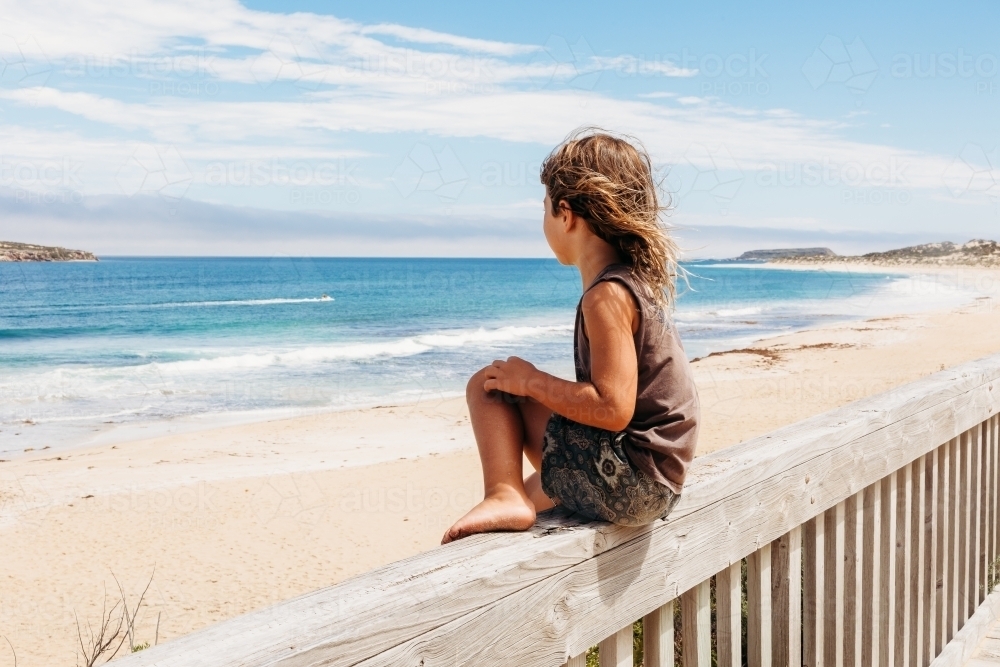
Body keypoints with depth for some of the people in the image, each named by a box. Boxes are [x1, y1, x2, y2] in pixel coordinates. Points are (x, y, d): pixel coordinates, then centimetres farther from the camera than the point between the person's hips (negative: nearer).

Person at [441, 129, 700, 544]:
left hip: (629, 482, -10)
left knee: (490, 383, -5)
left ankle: (506, 495, -15)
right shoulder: (636, 276, 10)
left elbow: (613, 409, -28)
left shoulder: (606, 295, -21)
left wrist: (531, 381, -15)